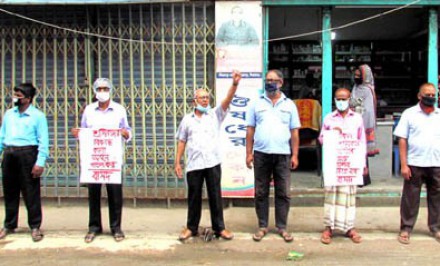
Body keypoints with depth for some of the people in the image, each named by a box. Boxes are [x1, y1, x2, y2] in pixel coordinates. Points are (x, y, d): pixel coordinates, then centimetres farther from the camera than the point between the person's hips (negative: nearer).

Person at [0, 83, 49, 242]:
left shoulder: (37, 116, -2)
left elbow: (43, 141, -7)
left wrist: (40, 162, -14)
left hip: (27, 154, -5)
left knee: (31, 192, -1)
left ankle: (35, 227, 8)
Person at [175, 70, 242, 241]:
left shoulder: (215, 114, 5)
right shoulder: (187, 119, 9)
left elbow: (227, 100, -10)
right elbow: (181, 142, 11)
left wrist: (234, 84, -27)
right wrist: (177, 162, 6)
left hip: (213, 163, -1)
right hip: (193, 165, 1)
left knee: (215, 196, 4)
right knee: (194, 197, 9)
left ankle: (219, 228, 14)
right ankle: (191, 227, 22)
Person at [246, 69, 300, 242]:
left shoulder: (289, 105, 7)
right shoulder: (256, 104, 6)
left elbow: (294, 132, 6)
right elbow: (250, 130, 5)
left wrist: (295, 155, 0)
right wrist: (248, 153, 0)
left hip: (283, 155, 0)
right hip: (261, 154, 0)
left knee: (283, 193, 4)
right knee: (261, 193, 6)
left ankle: (282, 227, 16)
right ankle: (262, 226, 17)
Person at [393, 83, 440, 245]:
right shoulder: (409, 114, 1)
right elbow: (402, 140, -2)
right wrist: (403, 164, -8)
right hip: (414, 164, -3)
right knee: (410, 198, 4)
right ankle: (406, 229, 13)